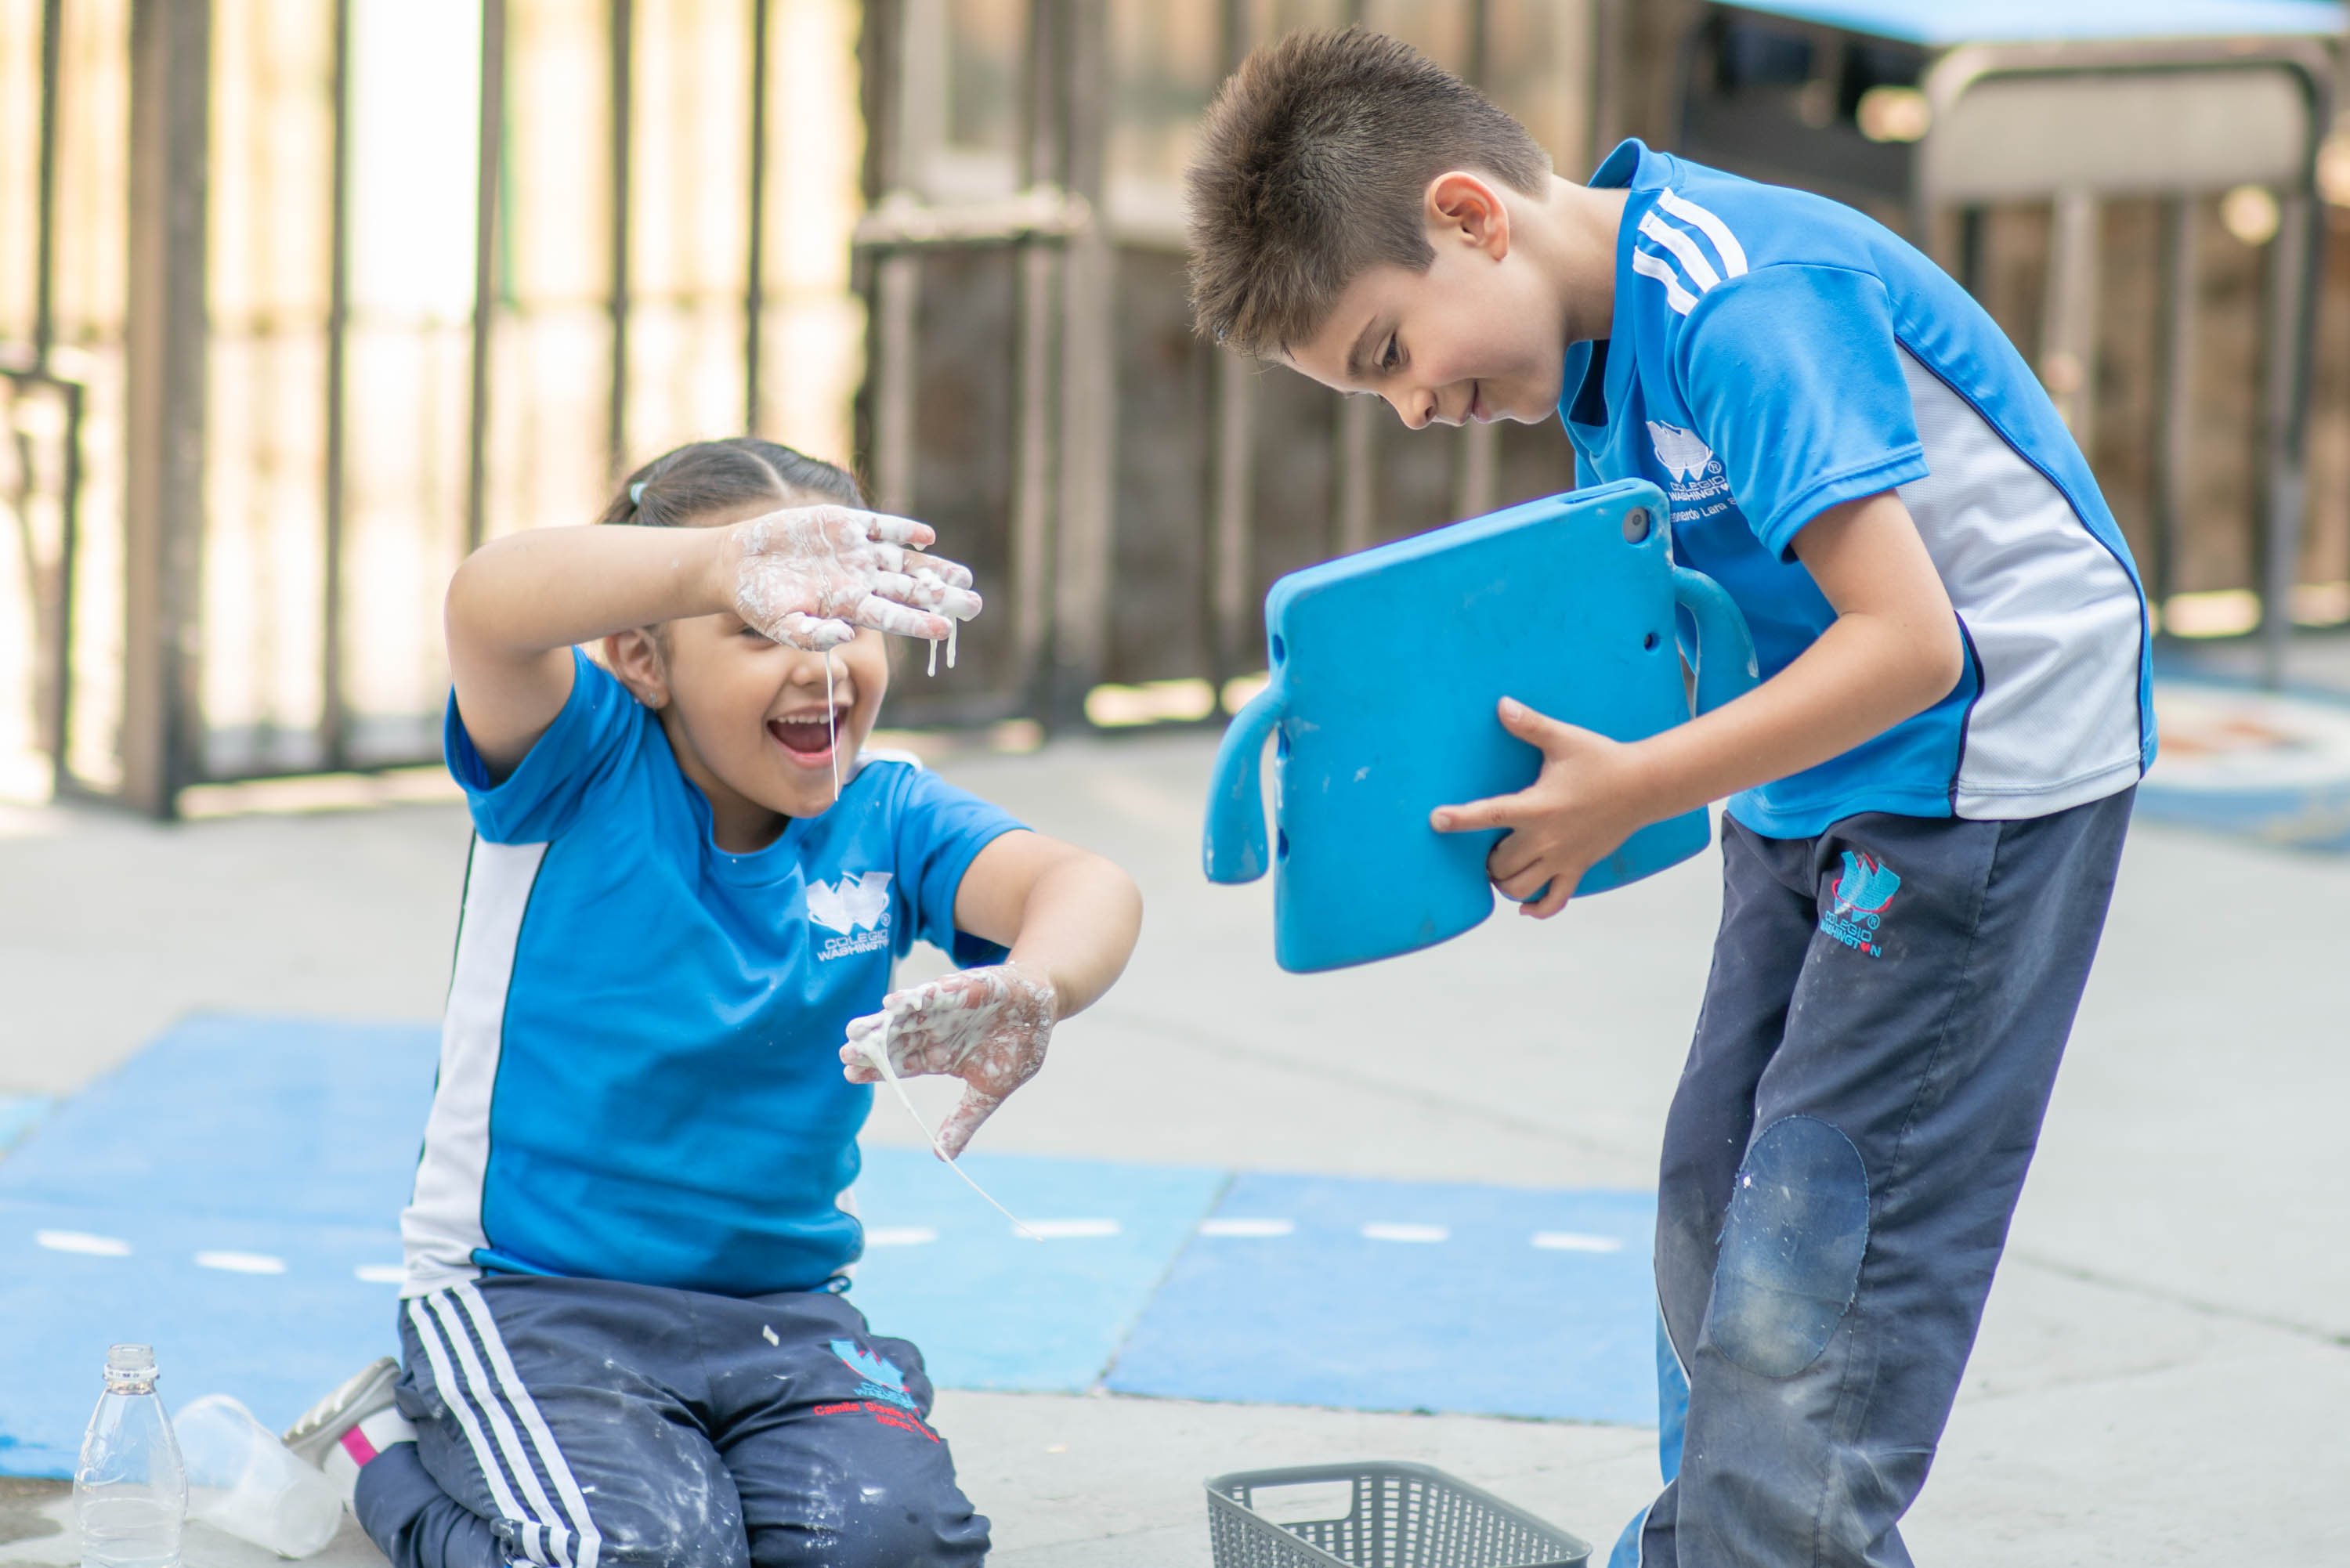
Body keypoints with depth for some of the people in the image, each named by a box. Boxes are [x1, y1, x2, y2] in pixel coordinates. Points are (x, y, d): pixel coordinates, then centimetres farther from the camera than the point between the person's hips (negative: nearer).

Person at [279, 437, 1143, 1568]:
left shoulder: (886, 819, -1)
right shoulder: (581, 764, -10)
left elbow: (1080, 885, -21)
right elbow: (487, 604, -34)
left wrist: (1035, 987, -49)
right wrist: (729, 569, -56)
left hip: (784, 1302, 3)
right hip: (529, 1293, -3)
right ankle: (391, 1452, 5)